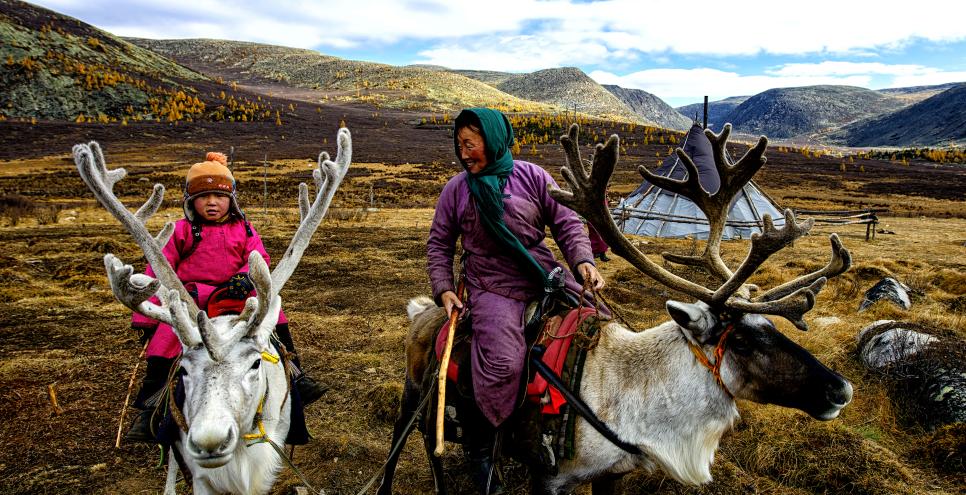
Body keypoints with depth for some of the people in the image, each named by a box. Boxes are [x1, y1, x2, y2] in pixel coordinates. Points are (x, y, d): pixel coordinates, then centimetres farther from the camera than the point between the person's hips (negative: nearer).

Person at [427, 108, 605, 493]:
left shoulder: (532, 177, 2)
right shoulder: (457, 189, 4)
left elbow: (566, 222, 5)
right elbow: (439, 244, 9)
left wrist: (583, 260, -11)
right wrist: (443, 288, -3)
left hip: (545, 277, 3)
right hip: (492, 288, -3)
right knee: (503, 363, -25)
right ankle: (479, 445, -1)